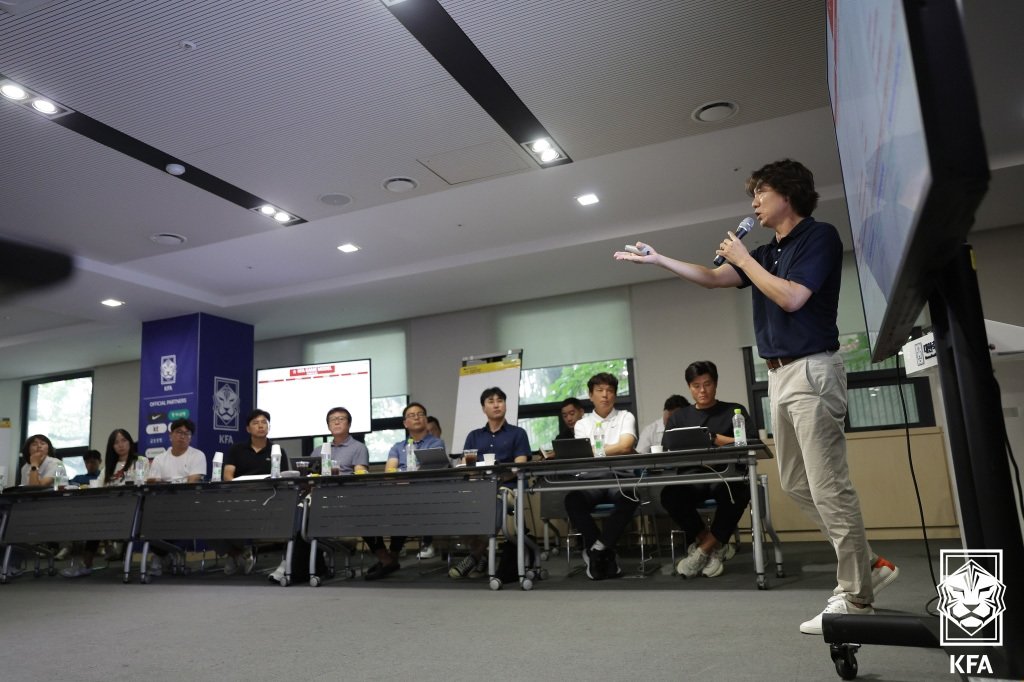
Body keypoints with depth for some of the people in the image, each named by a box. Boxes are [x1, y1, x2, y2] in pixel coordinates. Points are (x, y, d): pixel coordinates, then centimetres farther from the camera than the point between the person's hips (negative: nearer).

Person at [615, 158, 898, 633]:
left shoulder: (820, 236, -6)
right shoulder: (769, 253, 18)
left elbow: (791, 298, -17)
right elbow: (713, 278, 17)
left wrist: (745, 260, -7)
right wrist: (657, 259, 11)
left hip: (811, 371, -9)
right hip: (780, 374, 9)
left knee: (829, 486, -7)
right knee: (796, 483, 12)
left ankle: (855, 599, 2)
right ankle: (866, 566, 22)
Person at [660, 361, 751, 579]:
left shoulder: (735, 411, 13)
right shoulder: (679, 418, 19)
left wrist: (715, 439, -9)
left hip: (727, 476, -2)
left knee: (736, 493, -37)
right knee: (670, 495, -31)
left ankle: (703, 549, -14)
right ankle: (715, 547, -8)